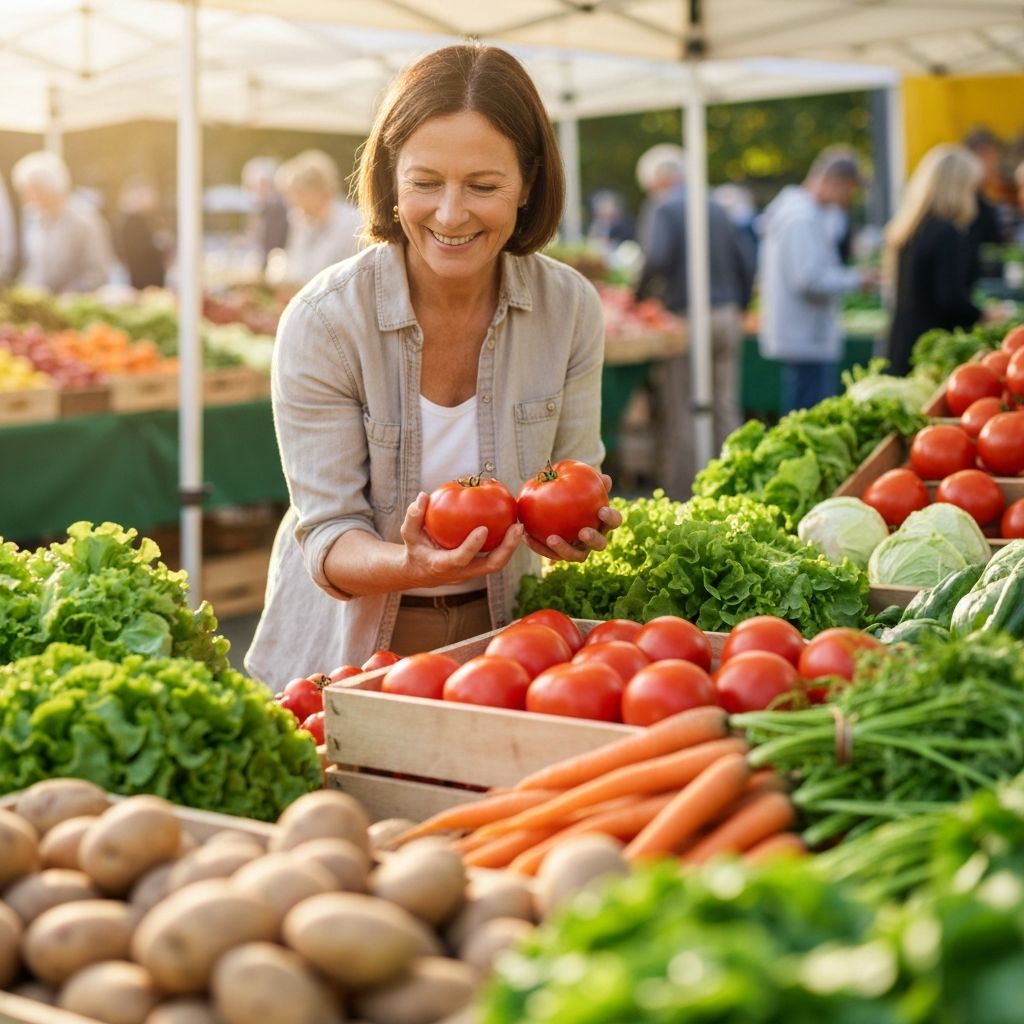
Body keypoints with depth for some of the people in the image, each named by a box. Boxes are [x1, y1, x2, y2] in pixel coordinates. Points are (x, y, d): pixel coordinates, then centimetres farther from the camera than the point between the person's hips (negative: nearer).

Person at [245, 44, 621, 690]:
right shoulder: (324, 321, -16)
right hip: (351, 649, -2)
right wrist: (410, 565, -34)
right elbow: (328, 536, -14)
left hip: (499, 634, 3)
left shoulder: (571, 309, -8)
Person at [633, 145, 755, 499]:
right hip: (728, 317, 6)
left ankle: (679, 494, 1)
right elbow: (746, 259, 14)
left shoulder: (663, 208, -6)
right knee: (725, 406, 11)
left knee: (679, 412, -1)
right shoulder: (716, 208, 14)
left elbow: (657, 259, -21)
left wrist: (639, 294, -7)